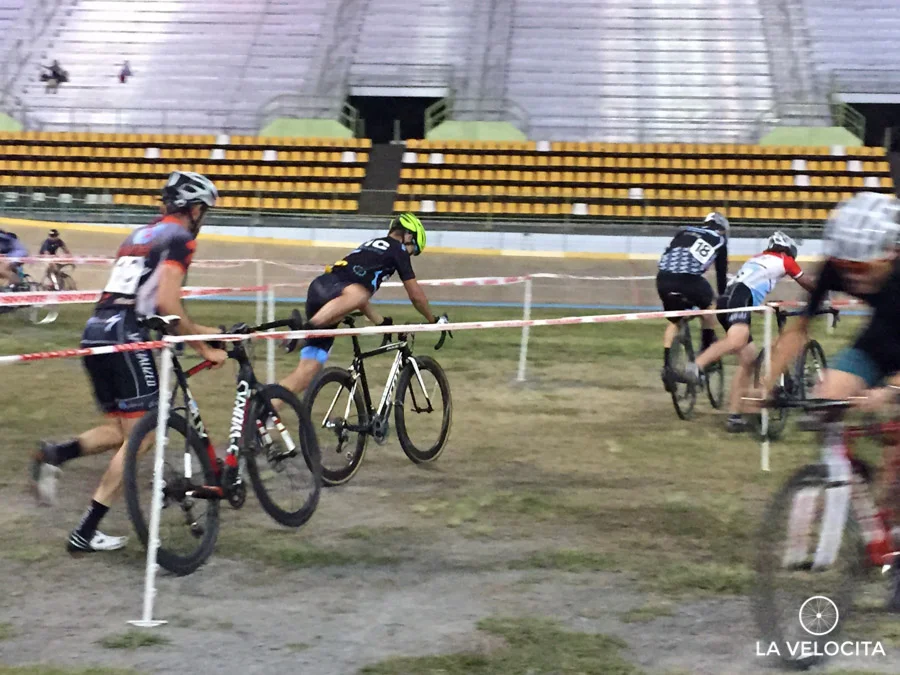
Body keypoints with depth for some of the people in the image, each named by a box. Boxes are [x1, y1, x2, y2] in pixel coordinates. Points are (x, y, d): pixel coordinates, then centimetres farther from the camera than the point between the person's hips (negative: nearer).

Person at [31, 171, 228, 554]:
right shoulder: (180, 238, -2)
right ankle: (86, 533, -5)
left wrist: (197, 330, 31)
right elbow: (166, 303, -14)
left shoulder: (140, 235, 25)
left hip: (95, 332, 8)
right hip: (124, 336, -8)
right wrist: (204, 348, -4)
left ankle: (55, 454, -10)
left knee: (122, 429, 17)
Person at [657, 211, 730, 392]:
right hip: (689, 279, -3)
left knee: (673, 321, 23)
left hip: (663, 277, 3)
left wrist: (671, 288, 40)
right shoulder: (719, 239, 25)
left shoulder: (684, 232, 33)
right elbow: (721, 273, 27)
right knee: (708, 306, 29)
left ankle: (667, 366, 11)